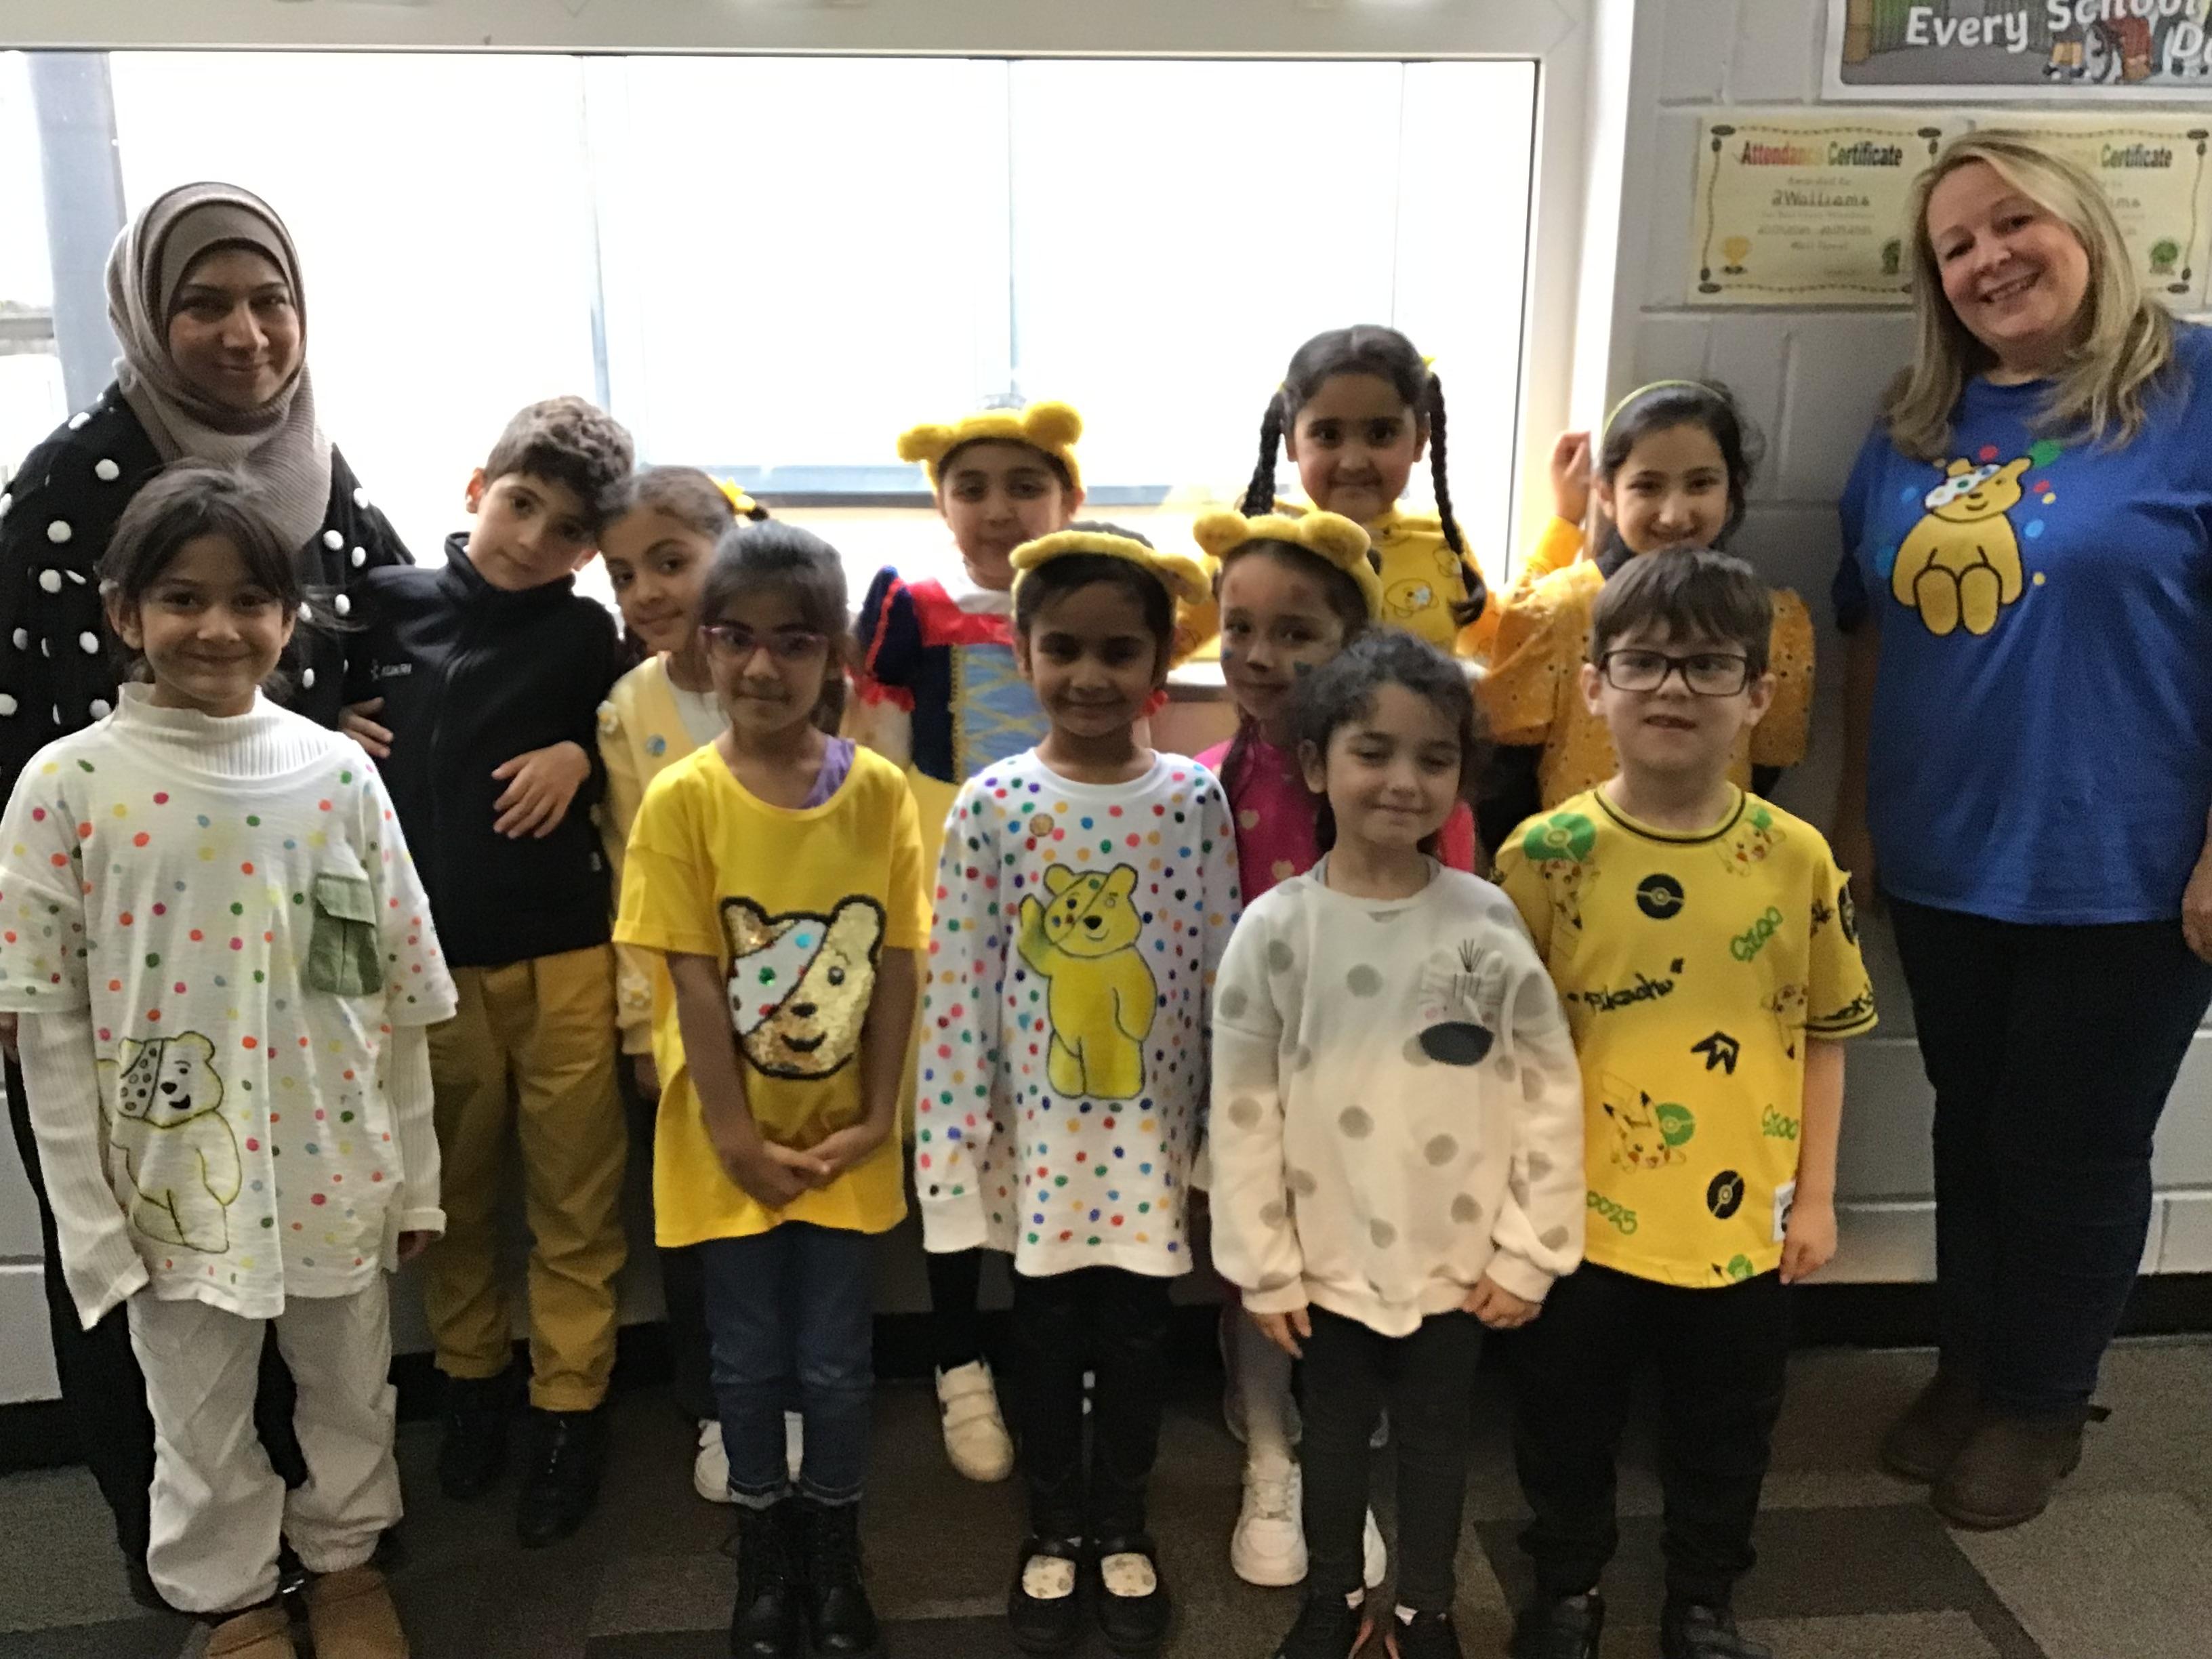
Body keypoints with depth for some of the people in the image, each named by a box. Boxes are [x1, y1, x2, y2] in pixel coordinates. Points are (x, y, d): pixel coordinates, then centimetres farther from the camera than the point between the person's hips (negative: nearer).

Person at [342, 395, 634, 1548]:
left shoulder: (587, 633, 0)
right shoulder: (387, 604, 3)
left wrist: (580, 754, -7)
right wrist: (332, 734, -4)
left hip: (562, 955, -1)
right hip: (421, 955, 1)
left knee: (573, 1201, 6)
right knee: (453, 1192, 15)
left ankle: (568, 1413, 21)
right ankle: (471, 1379, 35)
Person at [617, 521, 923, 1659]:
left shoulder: (878, 791, -7)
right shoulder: (682, 800, -11)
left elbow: (897, 963, -4)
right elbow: (694, 979, -12)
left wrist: (874, 1118, -7)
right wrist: (739, 1135, -12)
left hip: (845, 1139, 1)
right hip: (730, 1139, -1)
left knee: (834, 1364, 12)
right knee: (748, 1363, 14)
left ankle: (835, 1563, 34)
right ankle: (764, 1563, 35)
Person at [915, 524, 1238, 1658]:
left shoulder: (1193, 798, -5)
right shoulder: (990, 805, -9)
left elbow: (1223, 968, -1)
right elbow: (956, 982, -7)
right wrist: (957, 1135, -8)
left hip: (1154, 1130, 1)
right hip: (1039, 1130, -1)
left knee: (1138, 1333, 15)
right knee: (1046, 1331, 15)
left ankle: (1121, 1525, 37)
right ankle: (1054, 1529, 36)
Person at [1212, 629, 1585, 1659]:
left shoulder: (1487, 921, -10)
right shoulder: (1277, 928, -11)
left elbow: (1551, 1089, -5)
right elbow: (1242, 1107, -6)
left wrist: (1529, 1253, -5)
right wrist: (1263, 1264, -4)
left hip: (1458, 1257, 0)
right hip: (1328, 1255, 0)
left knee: (1436, 1437, 17)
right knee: (1334, 1433, 19)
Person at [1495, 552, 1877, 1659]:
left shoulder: (1798, 858, -6)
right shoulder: (1543, 855, -12)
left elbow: (1823, 1037, 3)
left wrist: (1814, 1194, 3)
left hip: (1744, 1222, 2)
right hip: (1580, 1219, -1)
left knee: (1726, 1438, 19)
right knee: (1567, 1429, 17)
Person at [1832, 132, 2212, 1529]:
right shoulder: (1916, 429, 7)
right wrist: (1856, 818, 11)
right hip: (1944, 864, 5)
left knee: (2075, 1150, 10)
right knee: (1972, 1128, 18)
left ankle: (2041, 1404, 32)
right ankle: (1968, 1366, 37)